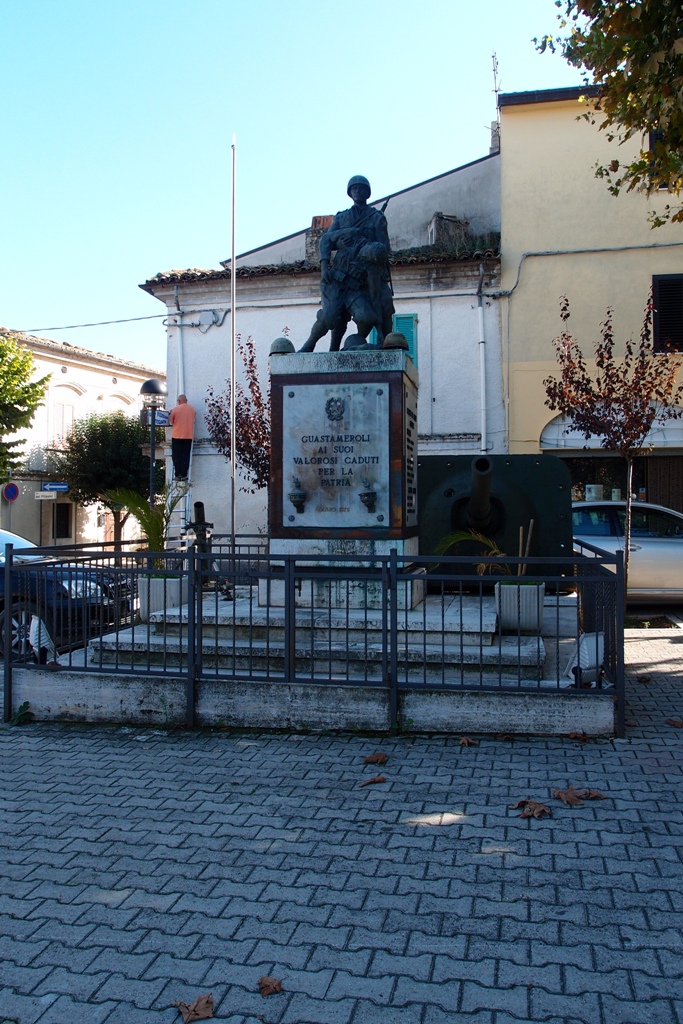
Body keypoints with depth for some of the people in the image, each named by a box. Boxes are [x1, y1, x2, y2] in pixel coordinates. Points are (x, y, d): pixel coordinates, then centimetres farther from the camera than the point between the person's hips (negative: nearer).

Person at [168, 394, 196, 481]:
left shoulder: (175, 409, -6)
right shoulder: (192, 409, 2)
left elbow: (171, 422, 3)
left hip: (177, 435, -2)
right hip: (188, 435, 2)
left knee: (177, 456, 6)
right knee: (186, 456, 5)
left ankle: (177, 475, 4)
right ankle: (184, 475, 3)